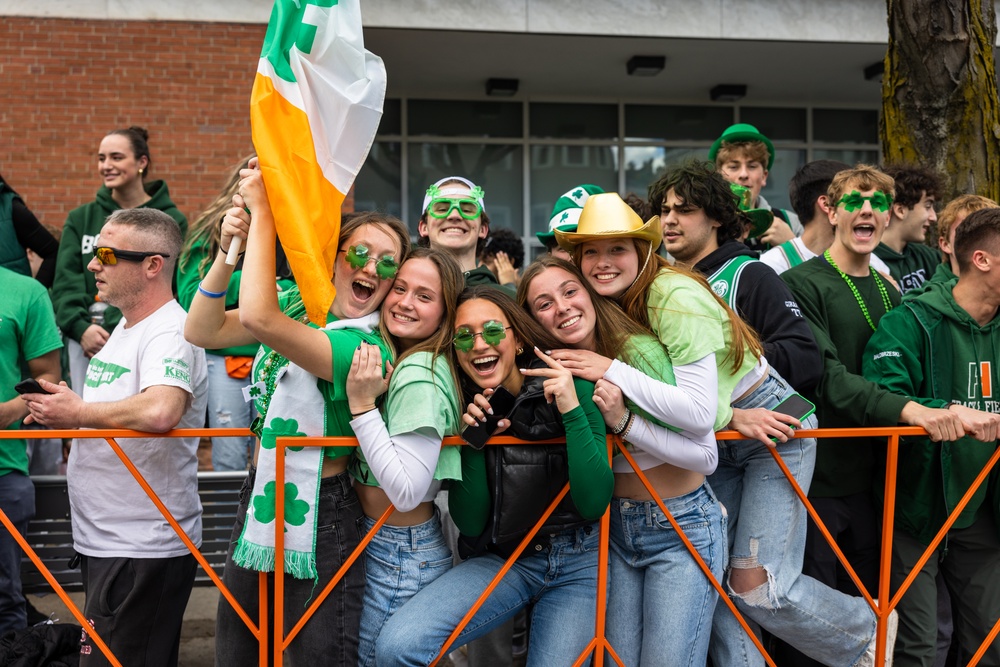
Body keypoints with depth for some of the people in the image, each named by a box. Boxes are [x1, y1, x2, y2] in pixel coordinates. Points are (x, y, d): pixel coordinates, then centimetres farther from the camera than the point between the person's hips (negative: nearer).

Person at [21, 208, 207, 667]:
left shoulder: (169, 332, -19)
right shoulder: (126, 326, 14)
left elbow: (159, 412, -38)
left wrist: (78, 412, -22)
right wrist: (66, 413, 4)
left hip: (143, 551, -10)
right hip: (105, 542, 10)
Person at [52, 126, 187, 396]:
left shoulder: (170, 220, 4)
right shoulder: (80, 219, 16)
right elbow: (66, 280, 8)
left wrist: (117, 332, -14)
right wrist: (81, 328, -10)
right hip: (84, 342, 3)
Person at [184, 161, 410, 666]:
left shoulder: (366, 347, -20)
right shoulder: (297, 303, 2)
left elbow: (258, 318, -33)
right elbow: (201, 331, -2)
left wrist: (263, 212, -27)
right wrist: (229, 251, -13)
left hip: (317, 521, -7)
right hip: (258, 501, 7)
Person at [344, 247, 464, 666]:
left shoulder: (420, 375, -24)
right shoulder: (396, 360, 2)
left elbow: (407, 493, -29)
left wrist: (362, 405, -29)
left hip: (402, 557, -9)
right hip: (380, 544, 9)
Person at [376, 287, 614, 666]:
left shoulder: (574, 390, -13)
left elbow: (594, 503, -19)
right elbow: (470, 524, -6)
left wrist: (573, 412, -27)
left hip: (577, 563, -1)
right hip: (500, 560, 1)